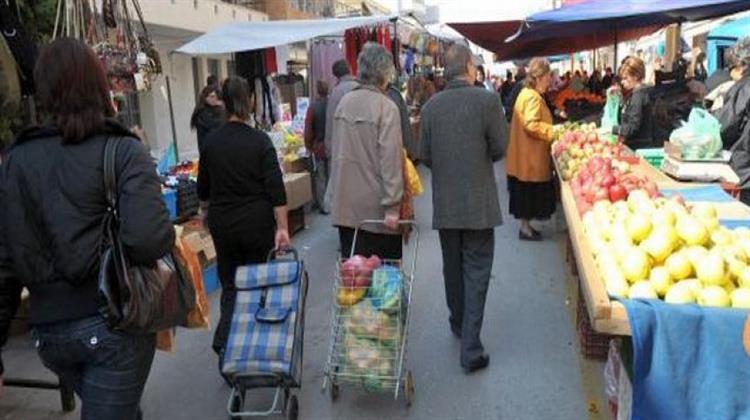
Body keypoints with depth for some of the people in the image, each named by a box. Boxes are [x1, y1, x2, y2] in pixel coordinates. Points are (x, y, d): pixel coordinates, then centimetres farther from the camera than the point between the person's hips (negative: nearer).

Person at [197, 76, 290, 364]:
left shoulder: (211, 142, -2)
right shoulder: (260, 141, -9)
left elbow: (203, 191, 7)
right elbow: (276, 188, -15)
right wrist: (282, 228, -12)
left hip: (222, 224, 2)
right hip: (257, 223, -2)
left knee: (230, 285, 13)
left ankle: (223, 342, -3)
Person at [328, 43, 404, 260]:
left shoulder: (343, 103, 6)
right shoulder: (386, 108, -13)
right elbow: (390, 159, -16)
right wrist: (392, 207, -14)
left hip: (345, 206, 6)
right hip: (376, 207, -6)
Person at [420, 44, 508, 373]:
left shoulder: (431, 106, -2)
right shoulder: (487, 100, -12)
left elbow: (425, 155, 3)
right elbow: (499, 149, -6)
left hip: (444, 203, 4)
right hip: (478, 201, -3)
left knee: (452, 267, 19)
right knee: (476, 273, 3)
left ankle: (459, 324, 38)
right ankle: (471, 349, 3)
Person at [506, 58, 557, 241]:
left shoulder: (526, 93, 14)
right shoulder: (533, 97, -18)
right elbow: (531, 125, -27)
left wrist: (551, 129, 15)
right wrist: (554, 131, -18)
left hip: (526, 155, 10)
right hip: (530, 157, -10)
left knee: (527, 194, 15)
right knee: (529, 193, 0)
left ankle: (525, 225, 24)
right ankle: (526, 228, 9)